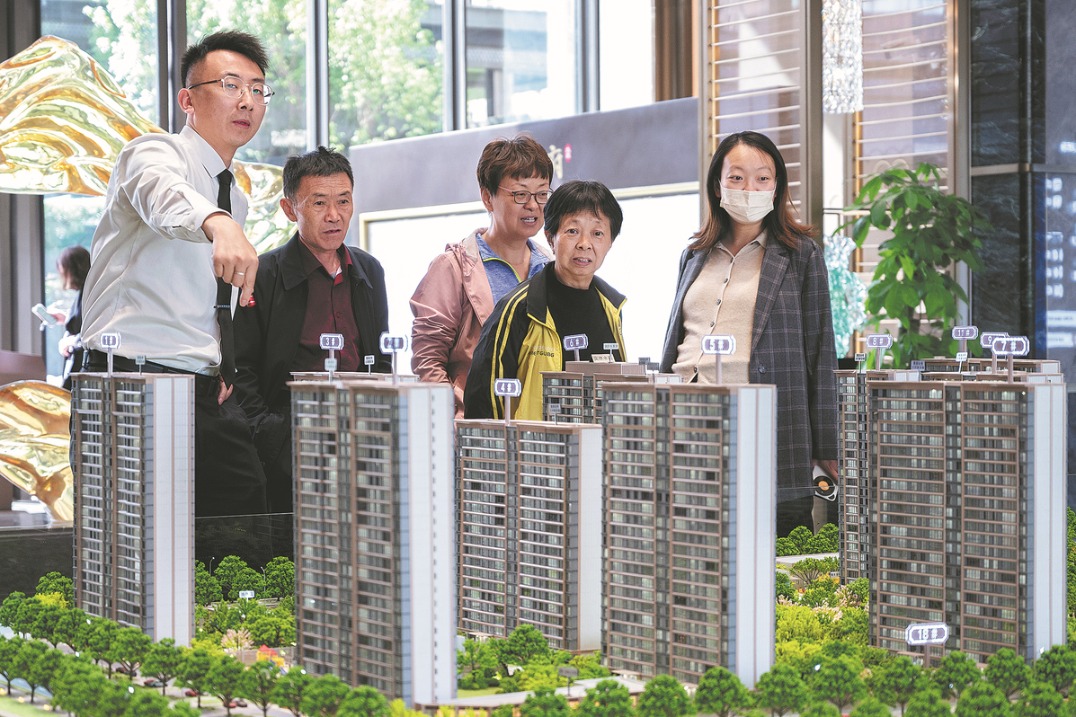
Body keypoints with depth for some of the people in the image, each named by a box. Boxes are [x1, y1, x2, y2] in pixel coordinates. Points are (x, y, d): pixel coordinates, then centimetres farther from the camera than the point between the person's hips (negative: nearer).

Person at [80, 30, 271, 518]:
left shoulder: (236, 200, 19)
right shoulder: (153, 154, -5)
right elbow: (164, 195, -32)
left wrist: (222, 370, 14)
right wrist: (218, 224, -54)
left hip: (209, 401, 8)